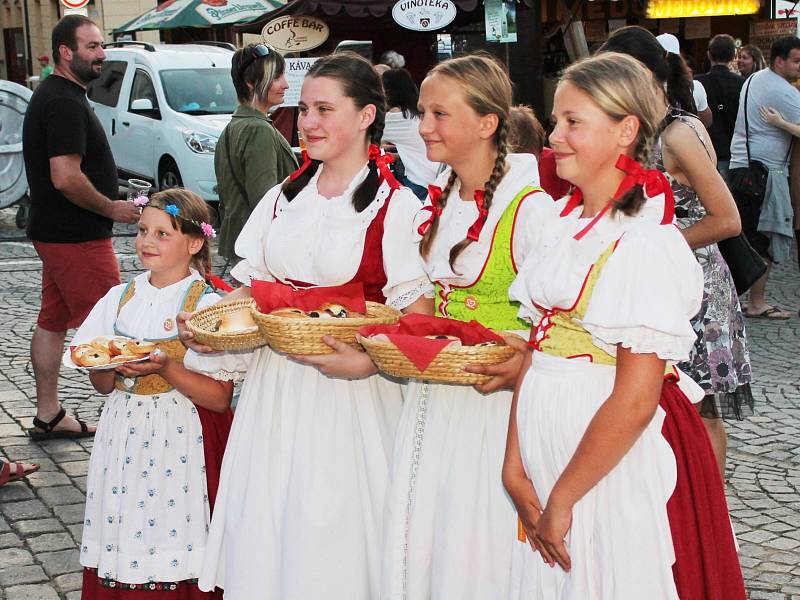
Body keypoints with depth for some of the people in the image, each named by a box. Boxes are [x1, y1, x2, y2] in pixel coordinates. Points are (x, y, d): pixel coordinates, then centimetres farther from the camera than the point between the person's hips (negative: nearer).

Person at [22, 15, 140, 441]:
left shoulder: (51, 95, 14)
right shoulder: (66, 103, -19)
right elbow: (66, 178, -26)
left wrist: (110, 203, 16)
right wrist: (113, 208, -14)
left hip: (55, 231, 10)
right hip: (78, 238, -10)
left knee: (52, 322, 13)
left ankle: (48, 416, 21)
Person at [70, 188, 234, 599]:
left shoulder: (208, 305, -8)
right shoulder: (121, 297, 8)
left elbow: (220, 398, -11)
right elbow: (102, 385, 12)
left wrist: (165, 369, -22)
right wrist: (111, 367, -10)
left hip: (180, 438, -5)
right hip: (123, 435, 5)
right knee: (122, 536, 5)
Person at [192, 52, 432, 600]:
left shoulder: (396, 206, -7)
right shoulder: (283, 199, 12)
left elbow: (415, 317, -11)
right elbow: (251, 287, 16)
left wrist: (367, 362, -26)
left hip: (351, 392, -5)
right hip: (274, 384, 6)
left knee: (332, 539, 0)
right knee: (263, 530, 9)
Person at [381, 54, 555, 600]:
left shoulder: (529, 206, -14)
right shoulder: (439, 201, 10)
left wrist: (526, 361, -30)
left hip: (494, 400, -7)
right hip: (434, 397, 7)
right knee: (420, 544, 11)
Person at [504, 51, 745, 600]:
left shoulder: (647, 245, -17)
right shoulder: (561, 223, 6)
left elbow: (634, 402, -19)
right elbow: (537, 350, 4)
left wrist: (563, 498, -13)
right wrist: (514, 466, -2)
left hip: (617, 464, -7)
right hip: (545, 445, 7)